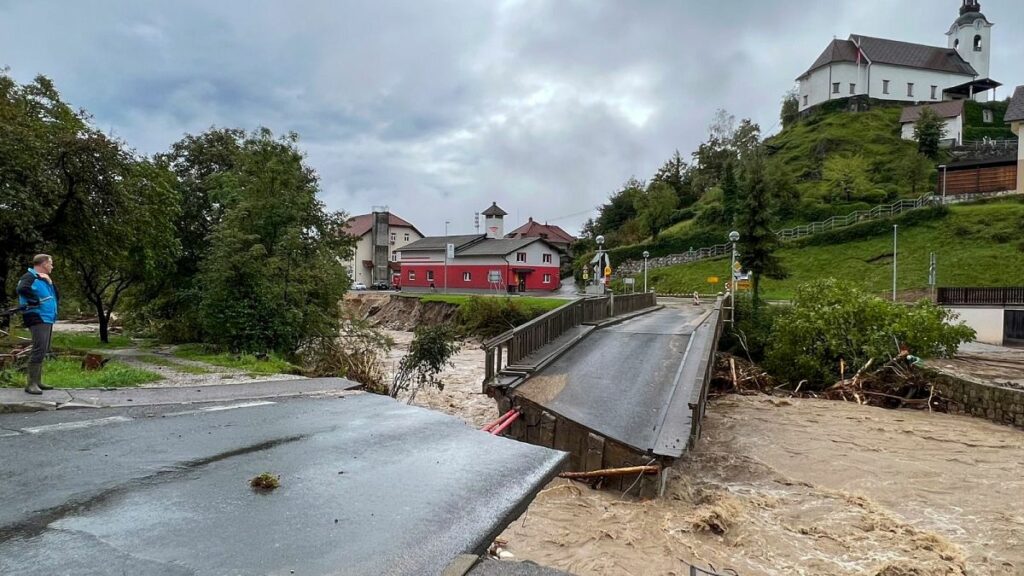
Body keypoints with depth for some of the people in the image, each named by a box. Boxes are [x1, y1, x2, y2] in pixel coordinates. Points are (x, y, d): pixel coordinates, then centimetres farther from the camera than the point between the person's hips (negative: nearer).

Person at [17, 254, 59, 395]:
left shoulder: (44, 279, 20)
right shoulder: (29, 276, -8)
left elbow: (57, 296, 16)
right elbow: (22, 289, -29)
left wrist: (50, 283, 3)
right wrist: (36, 301, -17)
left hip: (47, 319, 10)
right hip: (38, 318, -10)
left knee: (43, 351, 13)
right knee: (39, 350, -15)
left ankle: (37, 381, 20)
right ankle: (31, 384, -14)